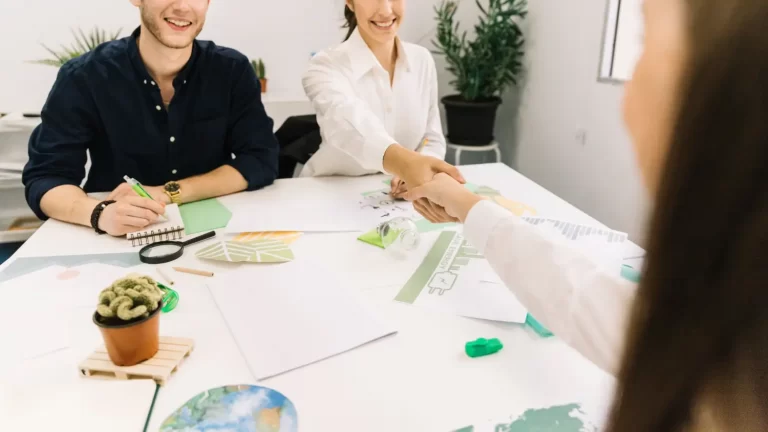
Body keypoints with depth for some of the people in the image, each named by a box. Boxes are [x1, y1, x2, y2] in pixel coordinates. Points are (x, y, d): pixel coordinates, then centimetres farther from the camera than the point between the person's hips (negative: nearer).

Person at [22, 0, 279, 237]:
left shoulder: (233, 70, -5)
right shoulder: (83, 78, -8)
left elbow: (261, 161, -9)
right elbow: (44, 179, -10)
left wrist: (168, 193, -20)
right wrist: (101, 214, -32)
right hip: (118, 242, 0)